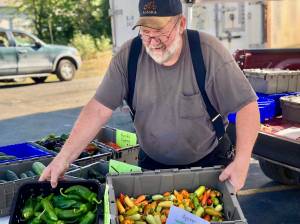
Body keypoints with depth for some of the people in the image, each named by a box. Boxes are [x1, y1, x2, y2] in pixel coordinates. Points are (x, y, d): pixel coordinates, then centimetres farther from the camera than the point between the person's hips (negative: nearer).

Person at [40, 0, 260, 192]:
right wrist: (64, 158, -21)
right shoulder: (129, 55, -15)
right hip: (152, 163, 2)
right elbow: (99, 109, -15)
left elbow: (247, 105, -18)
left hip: (209, 162, -1)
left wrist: (241, 162, -28)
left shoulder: (209, 52, -22)